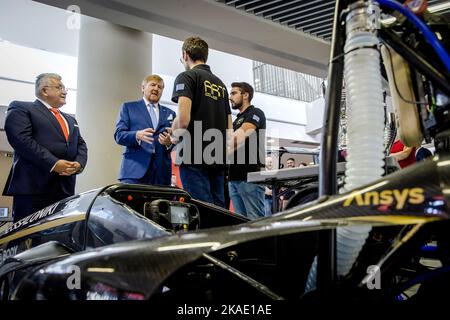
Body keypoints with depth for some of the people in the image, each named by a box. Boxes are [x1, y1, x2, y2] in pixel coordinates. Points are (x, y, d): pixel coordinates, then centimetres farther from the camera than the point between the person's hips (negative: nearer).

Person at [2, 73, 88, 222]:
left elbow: (81, 145, 20)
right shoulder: (21, 108, 5)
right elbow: (21, 139, -11)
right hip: (32, 185, -6)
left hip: (65, 187, 6)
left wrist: (79, 163, -4)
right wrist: (53, 163, -18)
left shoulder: (70, 119, 28)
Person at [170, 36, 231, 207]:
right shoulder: (221, 84, 20)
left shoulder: (187, 77, -2)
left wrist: (174, 135, 2)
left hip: (194, 157, -7)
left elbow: (183, 119, -16)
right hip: (218, 159, 7)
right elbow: (229, 128, 19)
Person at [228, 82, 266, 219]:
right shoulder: (236, 121, 27)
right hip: (234, 177, 8)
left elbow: (239, 137, -15)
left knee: (256, 221, -10)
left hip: (250, 177, -8)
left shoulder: (255, 113, 1)